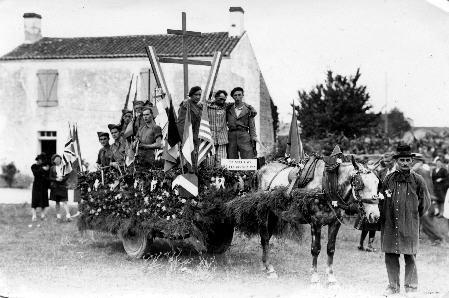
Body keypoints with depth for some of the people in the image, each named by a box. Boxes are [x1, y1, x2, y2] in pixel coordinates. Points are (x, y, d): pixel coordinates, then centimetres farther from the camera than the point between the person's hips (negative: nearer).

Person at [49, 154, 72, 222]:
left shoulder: (64, 167, 5)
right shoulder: (52, 168, 7)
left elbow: (67, 176, 3)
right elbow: (50, 177, 4)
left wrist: (62, 178, -15)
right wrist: (56, 179, -13)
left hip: (63, 186, -2)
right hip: (55, 186, 2)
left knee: (64, 202, -10)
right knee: (57, 202, 7)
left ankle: (68, 216, -16)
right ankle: (58, 216, 13)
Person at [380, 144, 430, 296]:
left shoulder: (417, 180, 0)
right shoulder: (388, 179, 6)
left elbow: (425, 203, 7)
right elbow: (382, 201, 15)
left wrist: (413, 215, 6)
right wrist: (383, 217, 8)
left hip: (409, 225, -2)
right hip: (389, 225, 2)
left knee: (409, 257, 0)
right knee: (390, 256, 5)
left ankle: (411, 287, 11)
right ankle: (393, 286, 17)